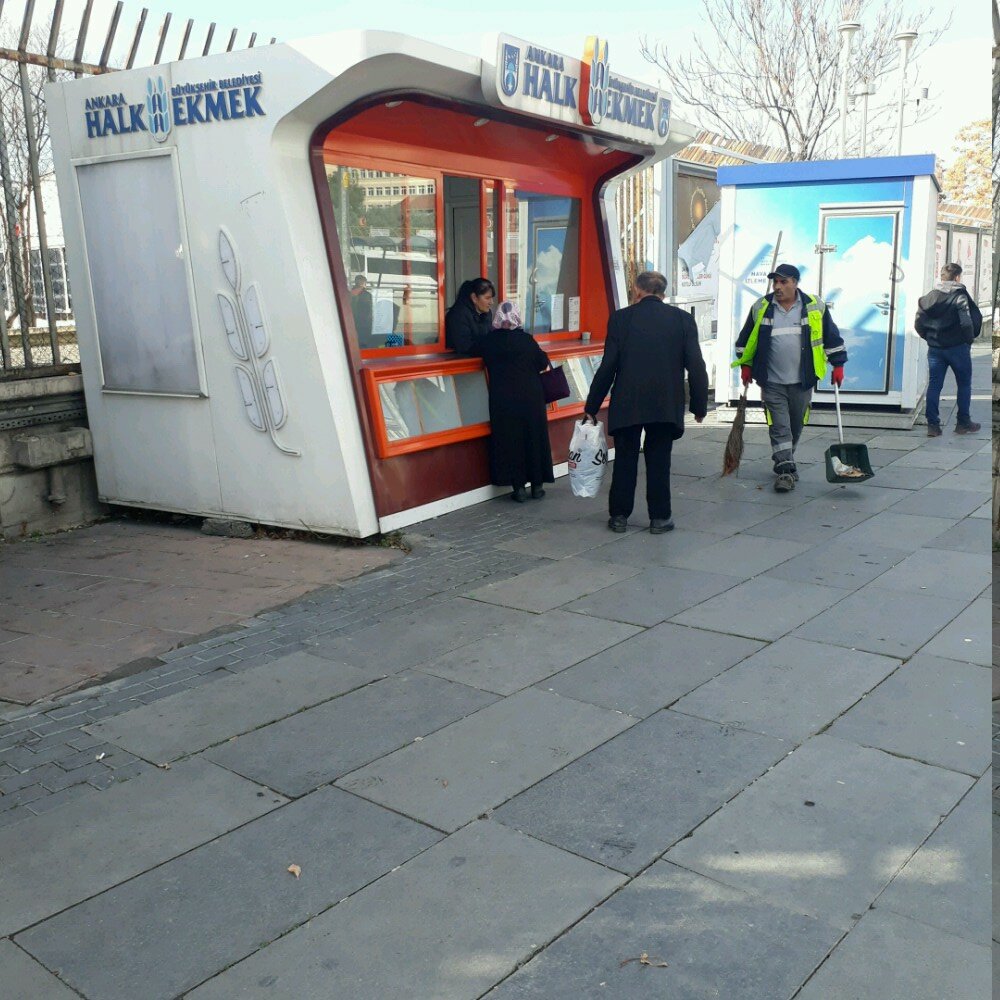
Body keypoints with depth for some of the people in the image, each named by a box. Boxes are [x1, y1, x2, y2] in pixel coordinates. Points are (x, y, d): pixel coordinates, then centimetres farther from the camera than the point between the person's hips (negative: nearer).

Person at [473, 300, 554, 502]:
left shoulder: (488, 341, -5)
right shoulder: (526, 339, -10)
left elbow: (473, 349, 14)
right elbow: (543, 363, -2)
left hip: (503, 402, 1)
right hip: (530, 399, 0)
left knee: (510, 441, 7)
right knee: (533, 438, 11)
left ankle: (519, 487, 6)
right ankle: (537, 485, 17)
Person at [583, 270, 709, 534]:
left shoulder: (620, 318, -2)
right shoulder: (682, 319, 1)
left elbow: (607, 367, -4)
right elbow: (696, 366, -2)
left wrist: (591, 407, 3)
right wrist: (699, 405, 8)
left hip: (627, 404, -1)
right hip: (666, 405, 1)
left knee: (625, 460, 10)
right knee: (659, 462, 9)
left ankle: (619, 515, 17)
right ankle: (659, 517, 14)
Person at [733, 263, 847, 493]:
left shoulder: (815, 306, -1)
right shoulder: (761, 308, 0)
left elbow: (832, 336, 7)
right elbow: (746, 338, 12)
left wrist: (837, 364, 5)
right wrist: (745, 365, 10)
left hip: (802, 381, 1)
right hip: (772, 382, -1)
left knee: (796, 427, 13)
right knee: (779, 427, -7)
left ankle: (783, 462, 33)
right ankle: (786, 470, -6)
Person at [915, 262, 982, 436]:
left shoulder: (929, 297, 5)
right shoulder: (960, 296, -11)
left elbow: (918, 324, 3)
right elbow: (968, 322, -18)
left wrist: (930, 338, 14)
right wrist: (969, 338, -2)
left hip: (934, 348, 4)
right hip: (957, 347, -4)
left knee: (934, 385, 6)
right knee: (964, 384, 10)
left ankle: (933, 425, 2)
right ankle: (964, 423, 15)